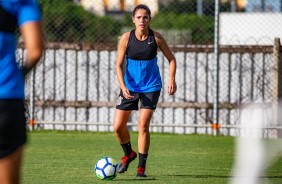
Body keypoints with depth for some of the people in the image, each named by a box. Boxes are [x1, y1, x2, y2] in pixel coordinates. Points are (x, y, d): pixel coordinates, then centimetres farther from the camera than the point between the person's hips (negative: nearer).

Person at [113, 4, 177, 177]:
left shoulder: (156, 37, -9)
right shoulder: (126, 38, -9)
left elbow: (171, 59, 3)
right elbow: (119, 65, -5)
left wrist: (172, 79, -11)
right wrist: (123, 86, -19)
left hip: (151, 87, -2)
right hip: (130, 86, 2)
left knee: (143, 125, -13)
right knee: (118, 126, 0)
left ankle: (142, 167, 1)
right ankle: (129, 154, 31)